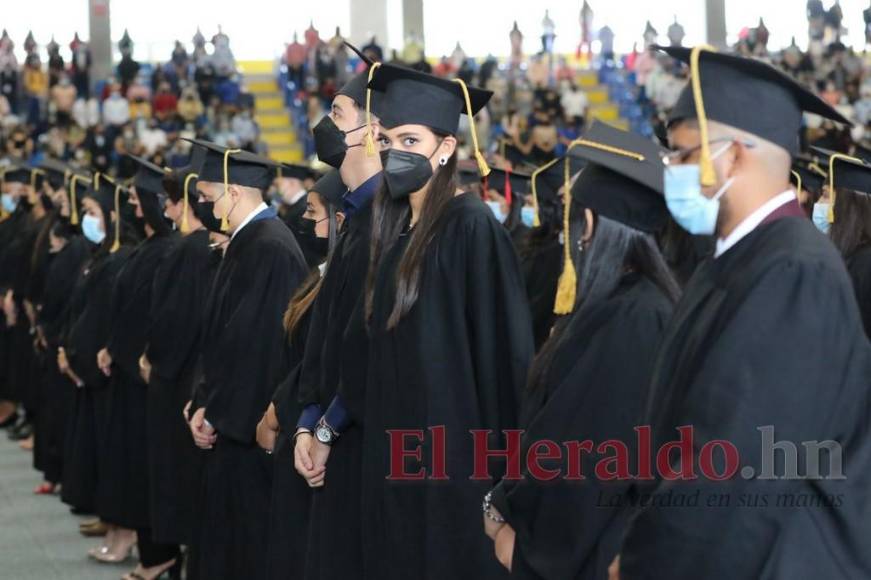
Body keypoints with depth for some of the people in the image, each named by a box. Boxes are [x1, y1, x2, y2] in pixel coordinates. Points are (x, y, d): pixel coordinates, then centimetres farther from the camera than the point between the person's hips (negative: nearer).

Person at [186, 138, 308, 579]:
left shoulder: (269, 248, -19)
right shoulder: (249, 240, 11)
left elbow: (254, 344, -21)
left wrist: (214, 413, -14)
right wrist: (206, 404, 10)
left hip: (250, 426, -10)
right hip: (232, 417, 10)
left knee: (247, 542, -1)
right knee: (226, 534, 15)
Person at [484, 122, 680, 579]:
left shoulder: (634, 318, -23)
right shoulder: (618, 302, 5)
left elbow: (594, 451, -22)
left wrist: (517, 524, -12)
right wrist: (510, 507, 7)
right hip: (569, 532, 8)